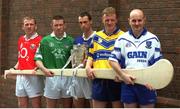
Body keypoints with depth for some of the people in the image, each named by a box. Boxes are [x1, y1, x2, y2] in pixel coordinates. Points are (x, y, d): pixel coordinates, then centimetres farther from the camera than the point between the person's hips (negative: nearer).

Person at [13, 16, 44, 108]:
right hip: (20, 76, 7)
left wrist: (38, 67, -24)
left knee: (36, 105, -1)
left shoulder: (40, 40, -7)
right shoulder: (21, 40, 15)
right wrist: (14, 69, 12)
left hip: (33, 76, -7)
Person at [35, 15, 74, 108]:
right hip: (51, 77, -1)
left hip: (67, 78, 1)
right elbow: (38, 58, 4)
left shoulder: (70, 41, 8)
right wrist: (44, 69, -13)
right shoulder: (45, 40, 6)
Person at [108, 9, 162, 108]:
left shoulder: (153, 39, 3)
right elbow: (113, 59, 2)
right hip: (128, 83, 1)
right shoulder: (122, 39, 4)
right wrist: (123, 75, -12)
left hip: (147, 84, -1)